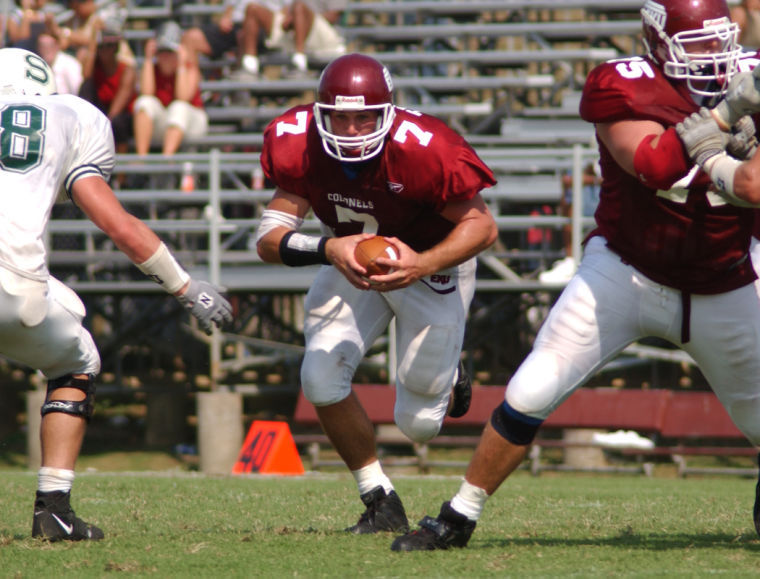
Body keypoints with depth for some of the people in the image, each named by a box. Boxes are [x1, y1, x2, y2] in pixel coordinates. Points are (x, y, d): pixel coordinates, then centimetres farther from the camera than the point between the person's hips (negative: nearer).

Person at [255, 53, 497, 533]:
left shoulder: (421, 151, -35)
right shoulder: (300, 146, -25)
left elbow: (482, 226, -26)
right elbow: (269, 238, -27)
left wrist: (423, 265, -44)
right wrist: (328, 250, -47)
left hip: (432, 262, -3)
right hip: (354, 259, 3)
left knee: (419, 422, -1)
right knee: (322, 378, -17)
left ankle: (447, 378, 40)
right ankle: (381, 502, 2)